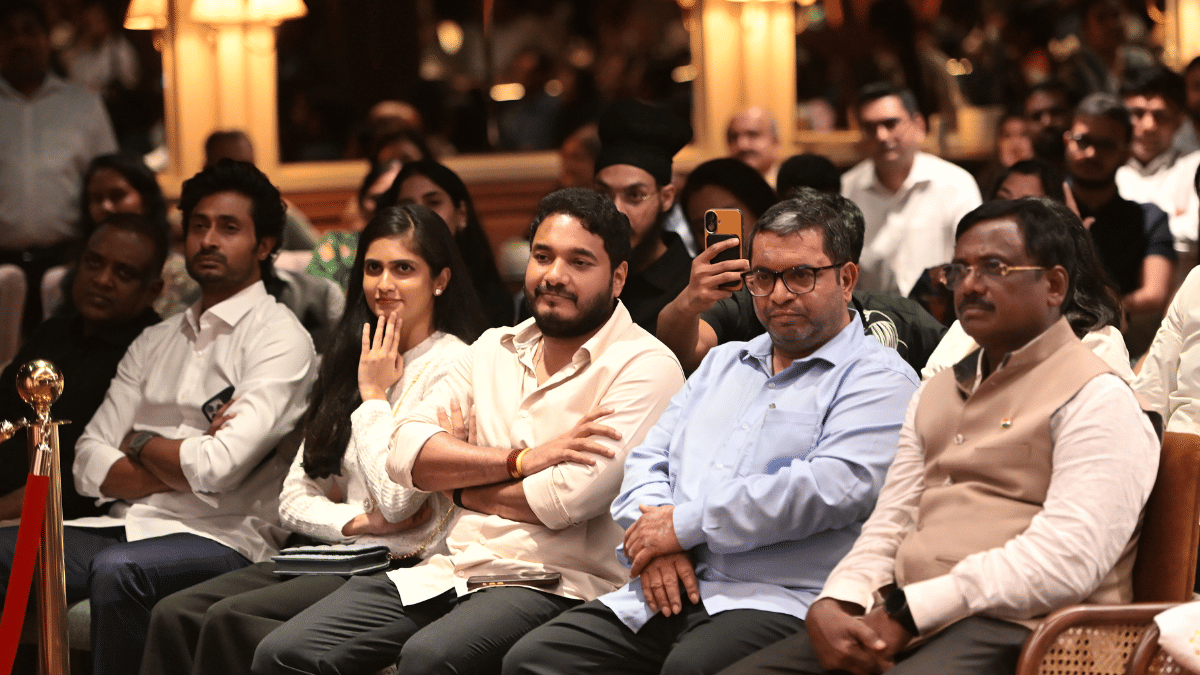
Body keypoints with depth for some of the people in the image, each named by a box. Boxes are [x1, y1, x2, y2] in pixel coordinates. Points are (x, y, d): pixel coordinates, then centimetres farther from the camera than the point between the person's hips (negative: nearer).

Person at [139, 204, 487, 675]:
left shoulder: (452, 365, -6)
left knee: (229, 618, -27)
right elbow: (294, 499, 15)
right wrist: (359, 521, -6)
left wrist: (373, 395, -4)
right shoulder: (349, 362, 18)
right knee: (174, 614, -16)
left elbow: (397, 499, -16)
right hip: (332, 554, 7)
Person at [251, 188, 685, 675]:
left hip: (552, 584, -7)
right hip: (448, 572, 7)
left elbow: (566, 500, -16)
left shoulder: (644, 368, -5)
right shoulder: (494, 349, 17)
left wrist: (459, 485, 1)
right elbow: (406, 452, 6)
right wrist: (518, 461, -9)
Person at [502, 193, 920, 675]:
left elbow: (835, 486, -14)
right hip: (666, 594, 7)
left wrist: (684, 524, -9)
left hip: (777, 603, -6)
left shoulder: (878, 379, 2)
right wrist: (656, 544, -2)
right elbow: (647, 461, 22)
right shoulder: (722, 364, 27)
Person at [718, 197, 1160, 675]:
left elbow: (1066, 560, -14)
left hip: (1012, 627, -7)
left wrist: (906, 611, -17)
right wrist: (833, 604, -3)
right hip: (893, 623, 7)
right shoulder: (936, 393, 25)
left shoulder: (1096, 399, -2)